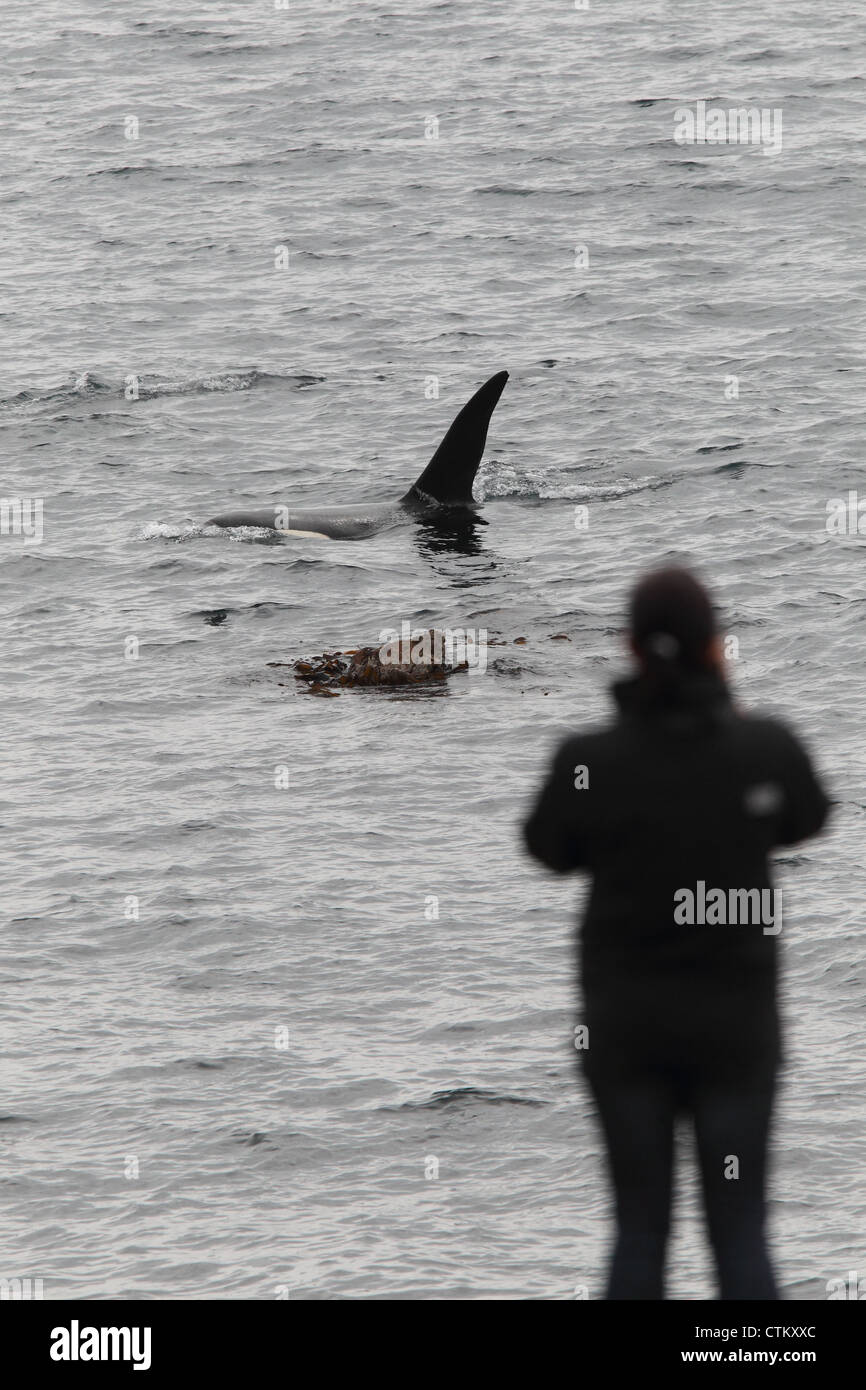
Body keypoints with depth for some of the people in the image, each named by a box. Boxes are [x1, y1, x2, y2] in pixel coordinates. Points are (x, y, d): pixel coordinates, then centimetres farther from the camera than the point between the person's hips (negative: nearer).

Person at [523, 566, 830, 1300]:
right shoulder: (767, 749, -11)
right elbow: (807, 820, 12)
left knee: (640, 1229, 8)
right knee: (741, 1232, 5)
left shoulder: (588, 761, -13)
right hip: (735, 1017, 0)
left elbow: (550, 850, 7)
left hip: (626, 1018, 0)